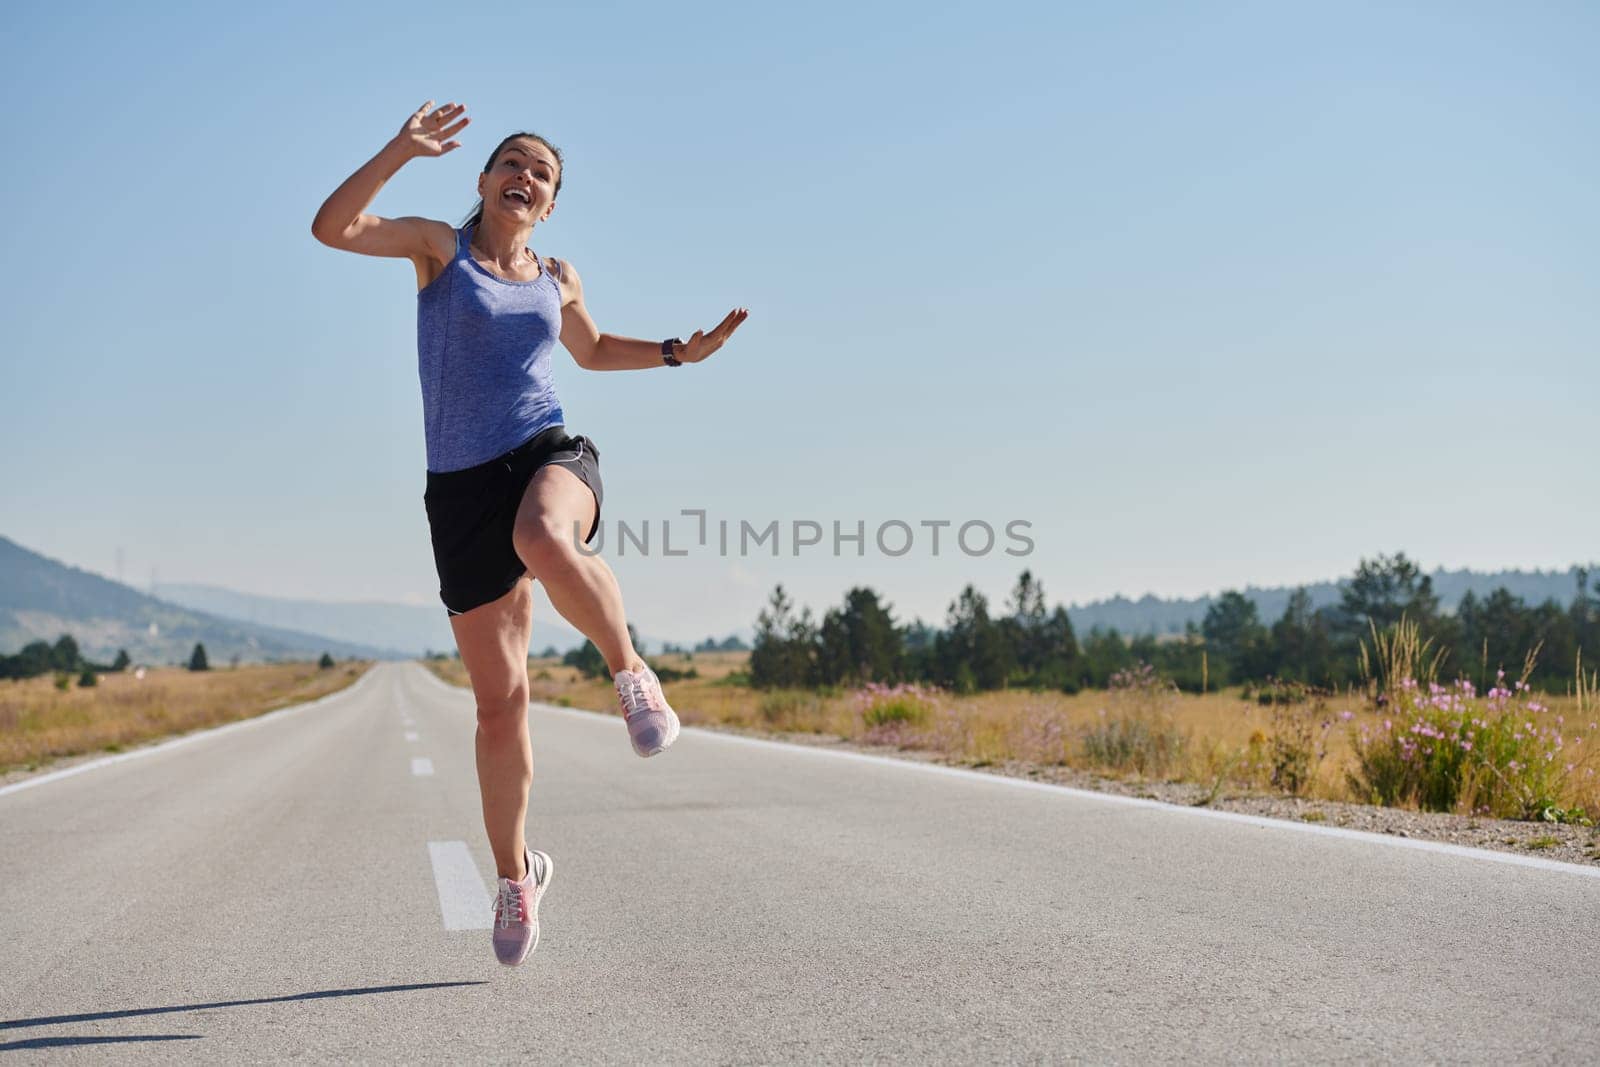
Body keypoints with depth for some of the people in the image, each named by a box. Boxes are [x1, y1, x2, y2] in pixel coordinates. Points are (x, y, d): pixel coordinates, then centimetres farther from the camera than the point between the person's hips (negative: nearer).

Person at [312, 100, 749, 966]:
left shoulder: (557, 279, 16)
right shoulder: (440, 246, 8)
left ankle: (630, 673, -17)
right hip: (462, 485, -1)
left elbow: (592, 350, 35)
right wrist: (401, 151, -16)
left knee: (543, 543, -42)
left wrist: (681, 352, 23)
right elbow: (332, 228, -6)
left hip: (549, 456, 1)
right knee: (499, 699, 0)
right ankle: (515, 876, 18)